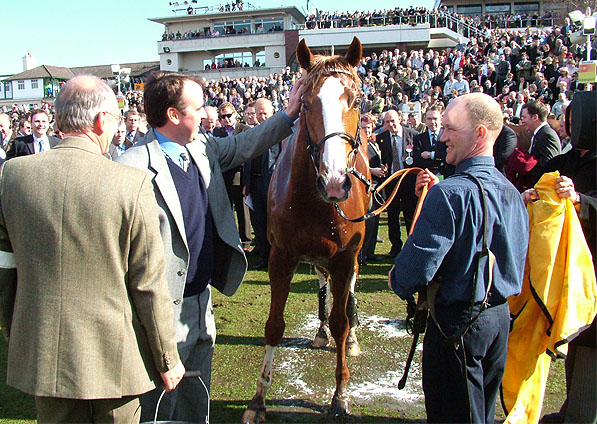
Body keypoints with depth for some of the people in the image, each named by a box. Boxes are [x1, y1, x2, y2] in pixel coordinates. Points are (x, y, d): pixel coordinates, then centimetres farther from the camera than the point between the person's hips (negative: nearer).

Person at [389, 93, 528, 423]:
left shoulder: (451, 194, -24)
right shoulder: (511, 193, 5)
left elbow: (419, 263, -26)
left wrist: (397, 281, -3)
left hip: (458, 322, -8)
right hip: (500, 317, 8)